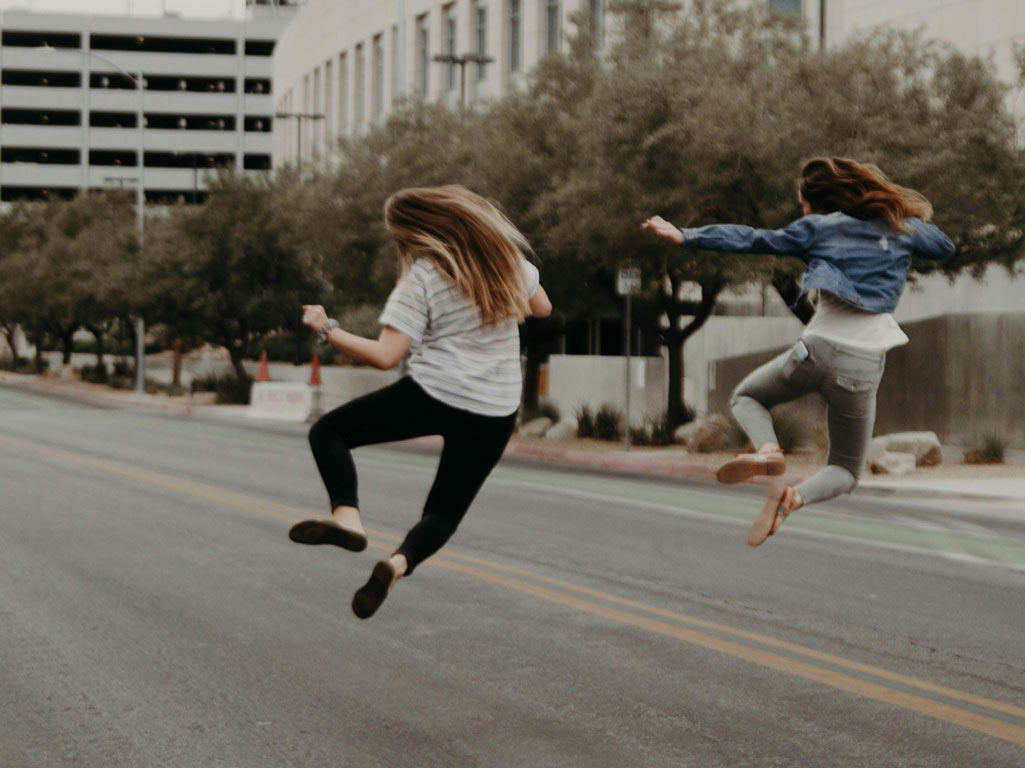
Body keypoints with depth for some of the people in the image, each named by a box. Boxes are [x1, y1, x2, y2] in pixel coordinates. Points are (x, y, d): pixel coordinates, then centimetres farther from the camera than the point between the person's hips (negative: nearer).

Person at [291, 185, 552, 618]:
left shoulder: (422, 278, -10)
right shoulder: (505, 255, 4)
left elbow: (385, 355, -15)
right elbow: (541, 307, 20)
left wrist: (326, 329, -5)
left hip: (433, 395, -5)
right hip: (496, 413, 5)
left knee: (328, 432, 11)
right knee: (444, 513, 17)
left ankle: (347, 516, -14)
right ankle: (399, 562, -14)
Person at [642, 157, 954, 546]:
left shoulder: (818, 228, 7)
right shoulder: (899, 226, 13)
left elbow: (752, 240, 4)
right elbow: (945, 247, 29)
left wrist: (685, 236, 5)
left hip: (818, 348, -1)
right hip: (864, 366, 2)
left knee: (746, 397, 28)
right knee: (845, 470, 19)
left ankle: (767, 449, -8)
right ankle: (794, 497, -16)